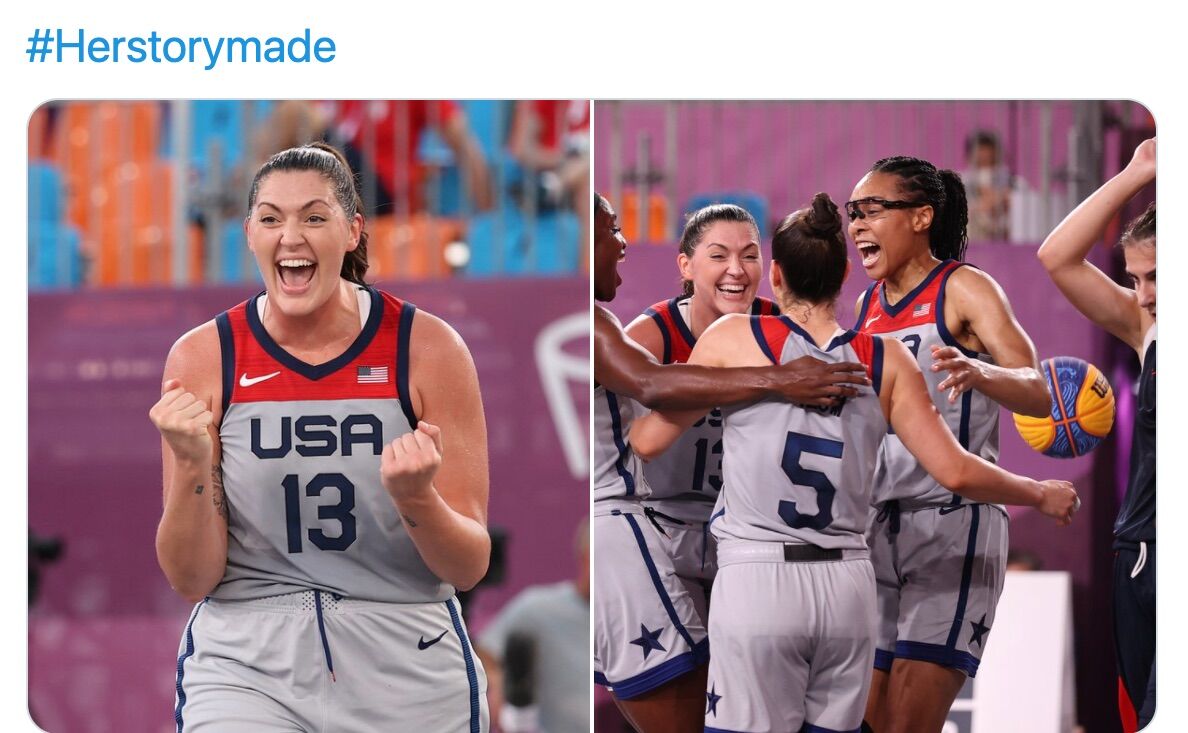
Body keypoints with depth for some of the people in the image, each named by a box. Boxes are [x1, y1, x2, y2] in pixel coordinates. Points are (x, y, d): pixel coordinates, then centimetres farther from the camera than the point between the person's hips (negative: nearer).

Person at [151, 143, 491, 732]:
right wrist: (192, 466, -20)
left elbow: (469, 567, -3)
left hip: (407, 678, 0)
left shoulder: (427, 349, -6)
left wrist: (415, 496, -23)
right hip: (246, 668, 0)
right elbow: (191, 579, -3)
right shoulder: (202, 358, -4)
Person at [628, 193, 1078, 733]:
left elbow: (649, 441, 3)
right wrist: (1042, 496, 18)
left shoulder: (732, 340, -1)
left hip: (756, 585, -3)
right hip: (846, 587, 3)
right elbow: (954, 471, 2)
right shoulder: (885, 361, 6)